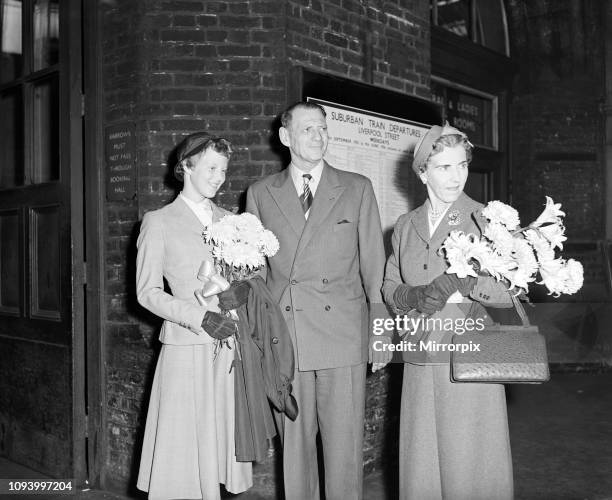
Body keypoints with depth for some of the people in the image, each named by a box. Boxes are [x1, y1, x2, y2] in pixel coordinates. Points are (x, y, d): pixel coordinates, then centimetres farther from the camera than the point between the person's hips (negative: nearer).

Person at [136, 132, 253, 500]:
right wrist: (200, 317, -14)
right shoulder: (159, 222, 2)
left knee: (221, 440, 5)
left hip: (229, 346, 4)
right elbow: (148, 292, -2)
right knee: (185, 449, 0)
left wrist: (245, 288, -6)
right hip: (187, 348, -4)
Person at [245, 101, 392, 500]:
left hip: (343, 336, -1)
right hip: (283, 339, 1)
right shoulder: (261, 194, 10)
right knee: (294, 446, 8)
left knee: (345, 447, 3)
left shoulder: (357, 189, 8)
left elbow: (374, 266, 6)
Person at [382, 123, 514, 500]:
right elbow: (389, 287, 14)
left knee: (471, 466, 1)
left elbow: (511, 291, -6)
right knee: (421, 465, 9)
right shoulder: (405, 226, 11)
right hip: (421, 363, 4)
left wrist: (464, 281, -22)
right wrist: (414, 296, -8)